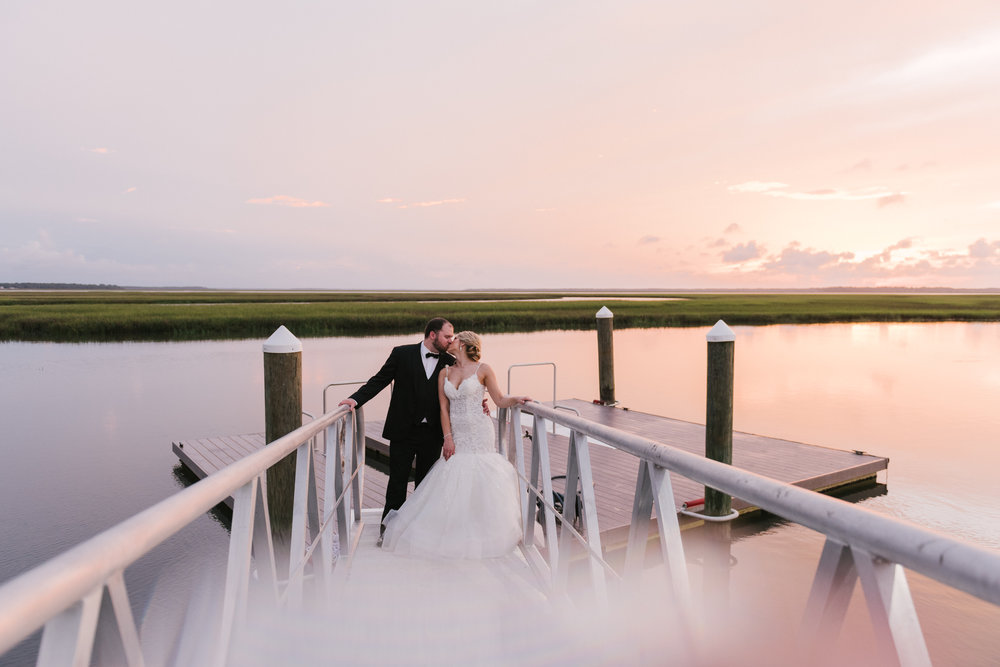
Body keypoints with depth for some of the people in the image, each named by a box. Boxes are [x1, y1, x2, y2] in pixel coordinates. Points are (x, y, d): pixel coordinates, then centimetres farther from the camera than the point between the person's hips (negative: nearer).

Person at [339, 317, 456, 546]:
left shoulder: (450, 362, 2)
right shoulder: (402, 354, -4)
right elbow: (379, 381, -3)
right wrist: (356, 399, -16)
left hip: (432, 433, 2)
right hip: (403, 431, -2)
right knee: (397, 480, 6)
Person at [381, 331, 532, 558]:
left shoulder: (483, 370, -3)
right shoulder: (445, 373, 8)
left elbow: (500, 400, -1)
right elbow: (444, 408, 4)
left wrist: (516, 399, -21)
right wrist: (448, 437, -3)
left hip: (479, 433, -4)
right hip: (456, 434, 4)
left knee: (480, 482, -2)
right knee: (450, 483, 4)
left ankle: (482, 534, 12)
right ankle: (451, 530, 18)